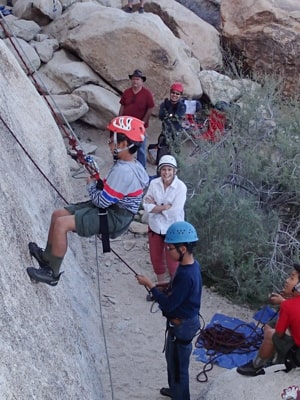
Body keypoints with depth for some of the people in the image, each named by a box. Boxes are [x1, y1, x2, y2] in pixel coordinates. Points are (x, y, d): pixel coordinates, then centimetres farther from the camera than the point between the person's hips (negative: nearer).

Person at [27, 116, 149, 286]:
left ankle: (52, 273, -7)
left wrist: (91, 184, -5)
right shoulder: (132, 164, 7)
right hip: (112, 208, 11)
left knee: (61, 224, -20)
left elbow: (102, 201, -22)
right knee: (58, 214, 11)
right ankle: (47, 256, 29)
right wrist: (98, 182, 1)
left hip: (114, 218, -11)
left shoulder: (124, 171, -26)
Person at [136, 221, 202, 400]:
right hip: (185, 320, 10)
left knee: (179, 365, 10)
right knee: (172, 358, 29)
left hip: (182, 326, -10)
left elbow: (169, 305, -27)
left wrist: (150, 285, -20)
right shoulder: (192, 264, -3)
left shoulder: (186, 275, -33)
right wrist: (164, 288, 1)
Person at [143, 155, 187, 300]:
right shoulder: (154, 183, -7)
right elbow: (146, 206, -11)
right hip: (155, 227, 5)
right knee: (156, 259, 20)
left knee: (172, 263, 5)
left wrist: (155, 206, -17)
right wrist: (165, 207, -21)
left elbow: (174, 211, -24)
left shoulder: (180, 187, -19)